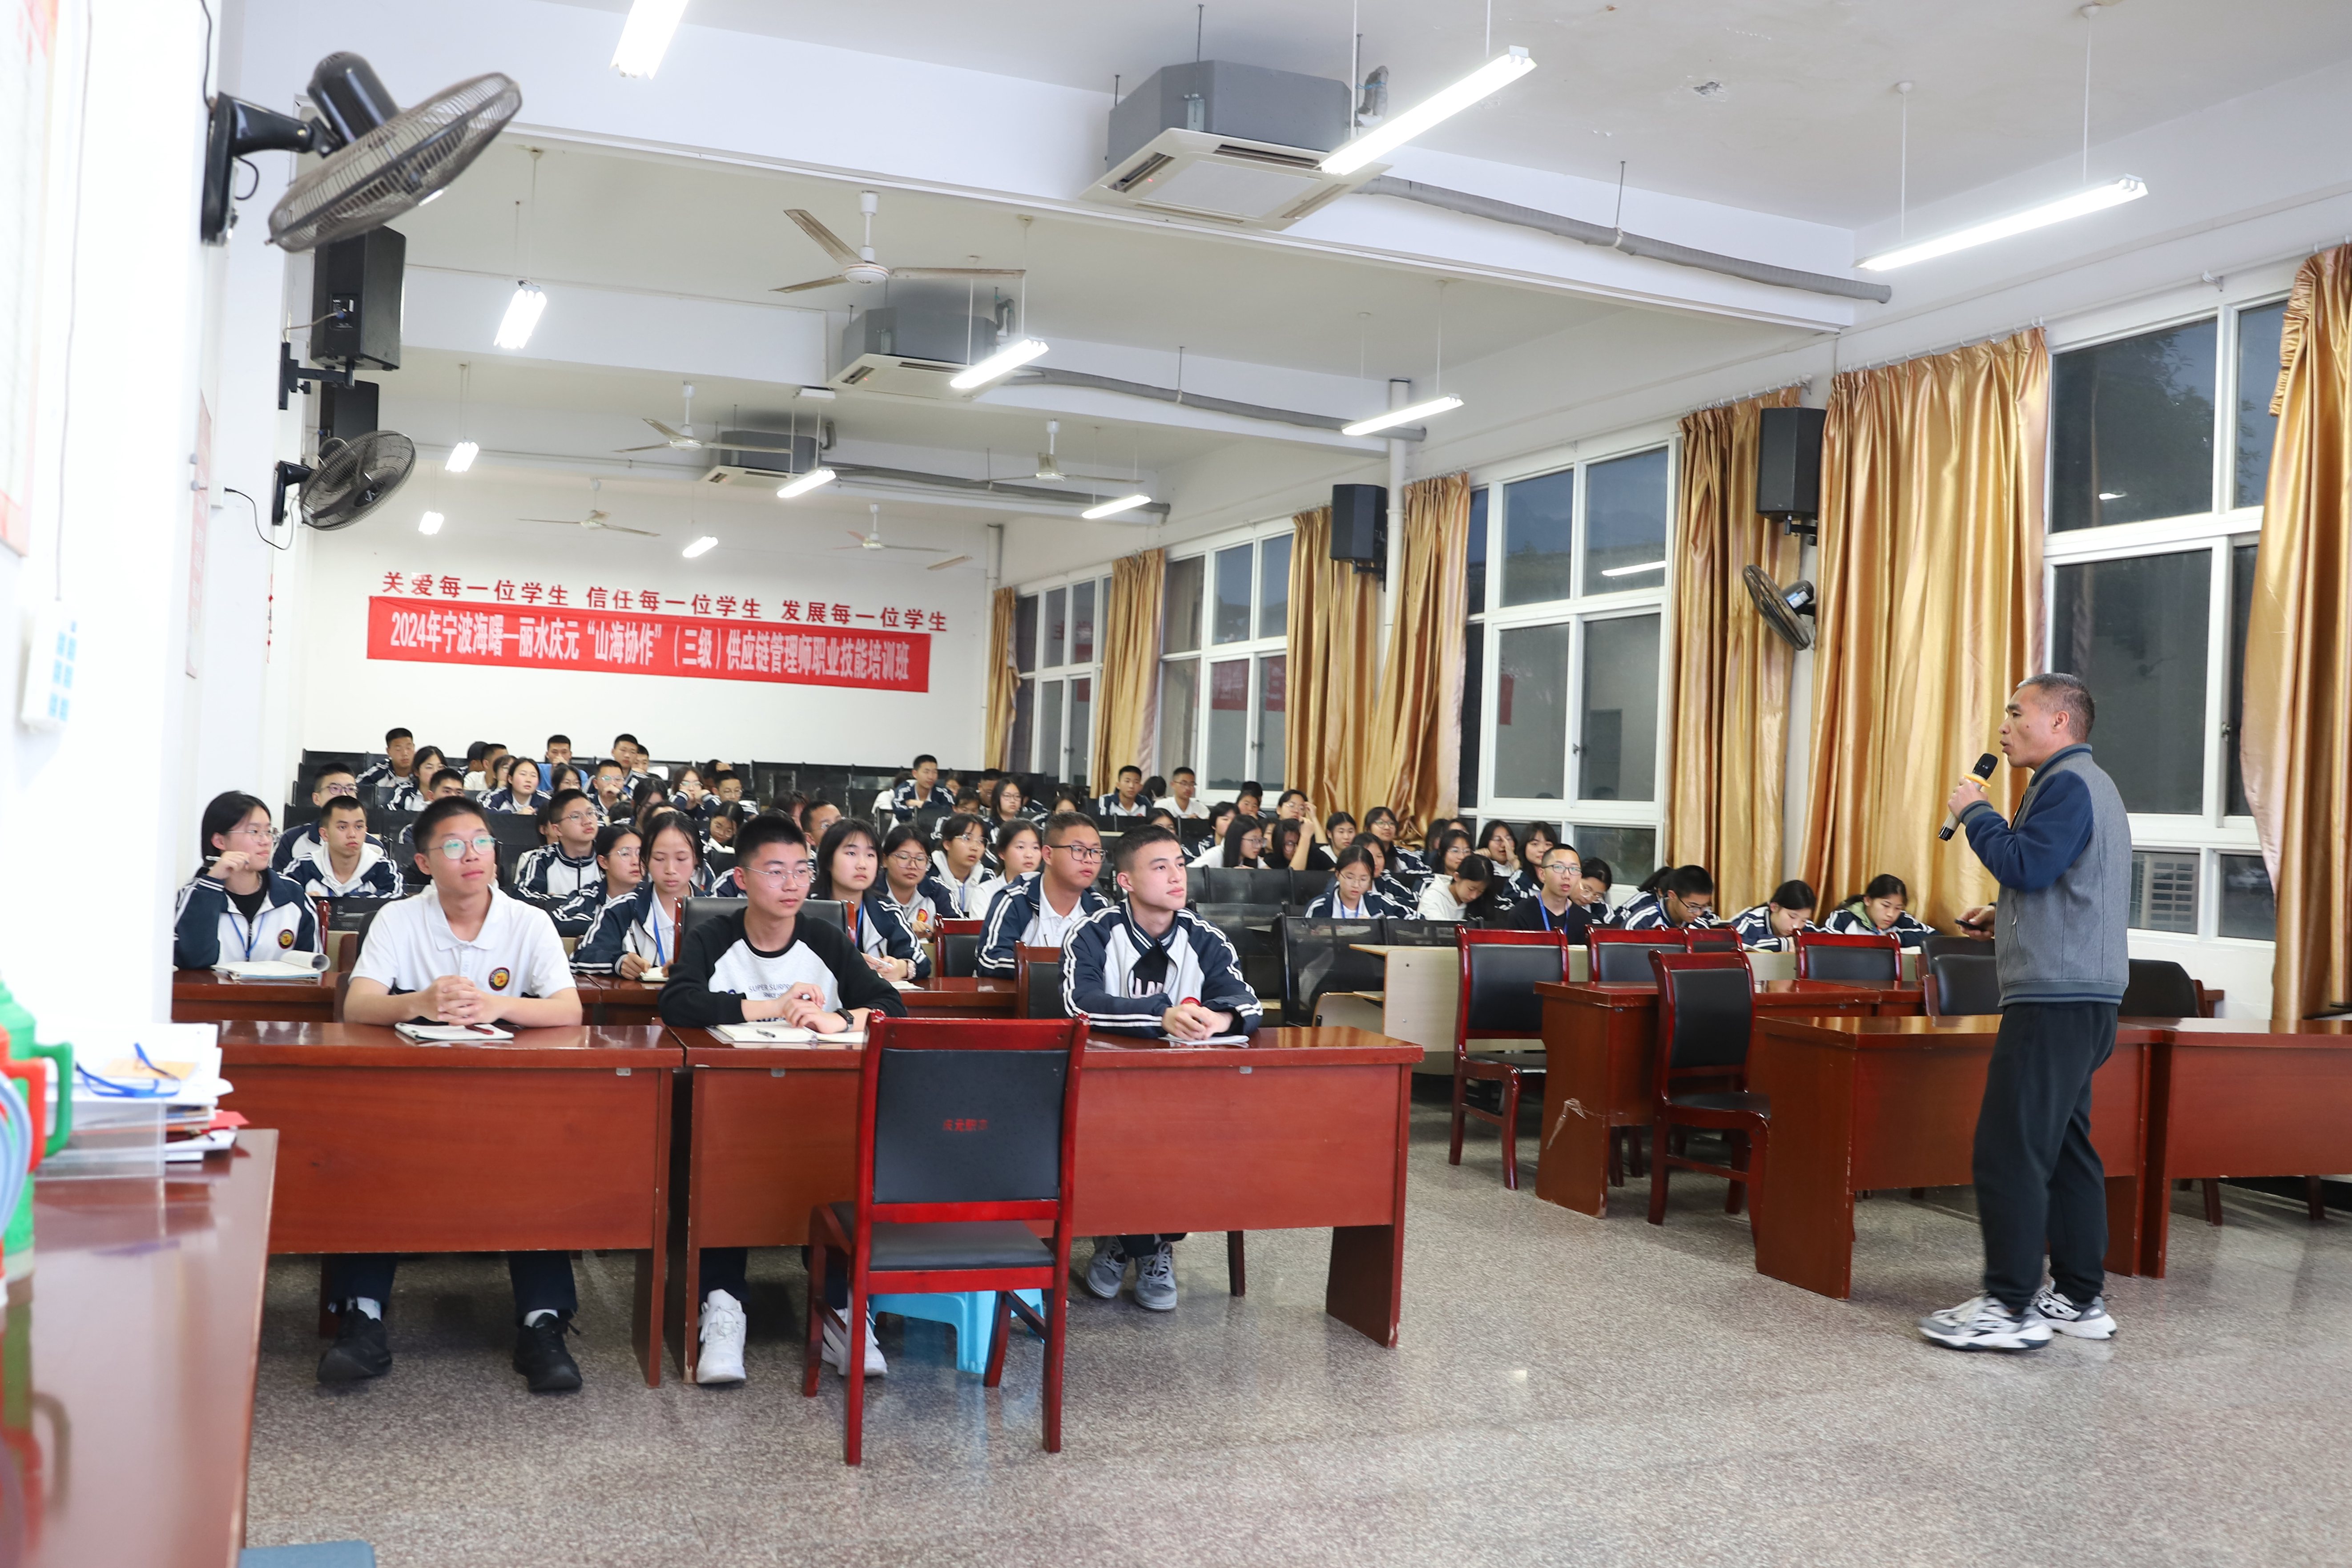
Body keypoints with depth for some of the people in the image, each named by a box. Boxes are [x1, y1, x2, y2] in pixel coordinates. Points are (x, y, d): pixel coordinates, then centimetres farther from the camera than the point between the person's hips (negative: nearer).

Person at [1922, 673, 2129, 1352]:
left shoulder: (2069, 783, -10)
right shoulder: (2090, 784, 23)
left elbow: (2025, 867, -21)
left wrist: (1975, 812, -8)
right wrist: (2003, 924, 18)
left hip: (2055, 998, -11)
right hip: (2079, 996, 11)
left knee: (2009, 1150, -11)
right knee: (2064, 1146, 13)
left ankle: (2011, 1307, -9)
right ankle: (2080, 1299, 17)